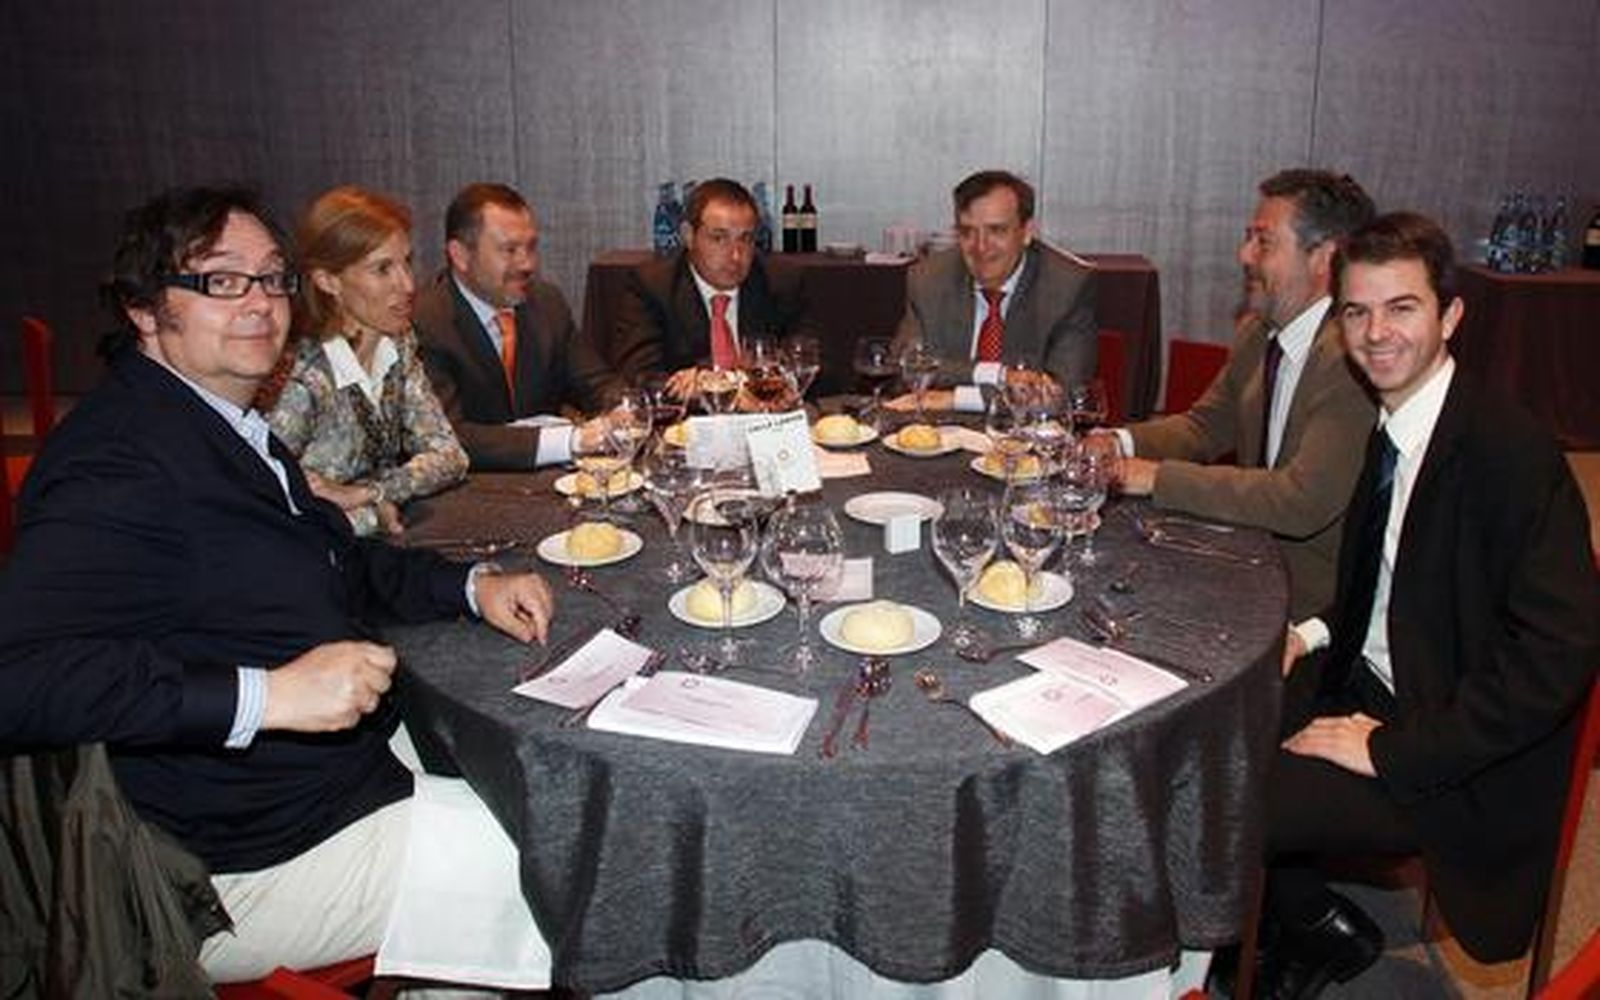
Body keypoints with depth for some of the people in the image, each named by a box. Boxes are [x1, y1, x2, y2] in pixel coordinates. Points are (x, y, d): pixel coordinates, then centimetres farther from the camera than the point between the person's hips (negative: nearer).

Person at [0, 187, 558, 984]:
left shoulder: (230, 429, 9)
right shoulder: (122, 462, -22)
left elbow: (332, 564, 21)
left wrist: (471, 586, 6)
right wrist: (266, 695, -35)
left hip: (354, 762, 10)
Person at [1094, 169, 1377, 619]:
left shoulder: (1359, 358, -23)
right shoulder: (1258, 332, 4)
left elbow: (1304, 503, -29)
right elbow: (1206, 424, 14)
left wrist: (1159, 477, -25)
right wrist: (1120, 443, -6)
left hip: (1315, 602, -7)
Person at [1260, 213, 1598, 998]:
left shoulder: (1514, 453, -20)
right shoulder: (1388, 425, 5)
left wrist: (1390, 748, -23)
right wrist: (1314, 633, -1)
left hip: (1453, 767, -8)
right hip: (1366, 684, 8)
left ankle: (1327, 931, 12)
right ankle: (1294, 920, 16)